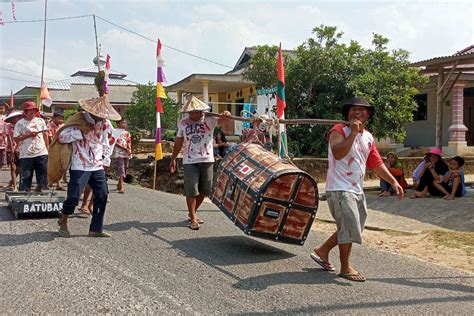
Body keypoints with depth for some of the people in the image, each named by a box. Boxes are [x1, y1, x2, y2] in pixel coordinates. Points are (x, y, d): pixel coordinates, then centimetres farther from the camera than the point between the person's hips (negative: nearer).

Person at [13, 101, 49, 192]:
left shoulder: (40, 121, 9)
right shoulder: (19, 123, 1)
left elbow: (45, 135, 12)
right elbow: (16, 139, -3)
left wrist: (48, 149, 6)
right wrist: (28, 135, -14)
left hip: (41, 153, 2)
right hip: (26, 155, -2)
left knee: (42, 177, 5)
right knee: (25, 178, 1)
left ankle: (38, 191, 21)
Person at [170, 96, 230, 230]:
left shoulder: (209, 120, -2)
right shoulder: (183, 123, 4)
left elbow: (221, 119, -20)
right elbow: (178, 142, 12)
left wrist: (226, 115, -44)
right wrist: (173, 159, 14)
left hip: (207, 160, 1)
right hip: (190, 162, -1)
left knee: (203, 190, 10)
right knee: (191, 191, -4)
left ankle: (192, 212, 31)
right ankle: (193, 219, 6)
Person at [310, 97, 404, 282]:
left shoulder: (368, 137, 14)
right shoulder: (339, 131, -10)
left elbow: (376, 163, 18)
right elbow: (338, 153, -28)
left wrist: (393, 181, 12)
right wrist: (353, 132, -26)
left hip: (357, 191, 9)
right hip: (340, 189, -9)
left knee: (351, 229, 15)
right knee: (349, 227, -7)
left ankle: (322, 251, 30)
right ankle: (345, 268, 9)